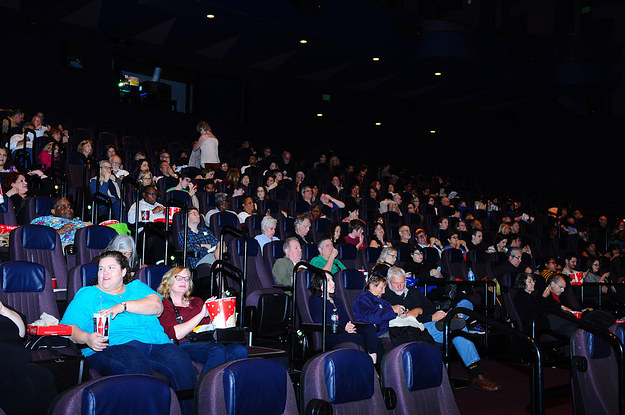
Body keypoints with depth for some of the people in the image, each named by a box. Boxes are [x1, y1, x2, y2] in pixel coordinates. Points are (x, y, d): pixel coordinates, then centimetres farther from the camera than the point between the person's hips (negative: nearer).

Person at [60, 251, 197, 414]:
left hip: (156, 344, 3)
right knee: (136, 365, -39)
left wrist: (123, 306, -5)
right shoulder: (87, 294, 22)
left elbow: (157, 306, 7)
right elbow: (68, 328, 9)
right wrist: (86, 338, -13)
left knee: (182, 364, -29)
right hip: (111, 348, -3)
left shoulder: (137, 287, 27)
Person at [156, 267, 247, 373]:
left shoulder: (196, 301, 30)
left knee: (240, 350, -27)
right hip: (184, 345, -6)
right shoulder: (163, 305, 11)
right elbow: (176, 334, -6)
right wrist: (201, 315, -9)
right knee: (217, 350, -37)